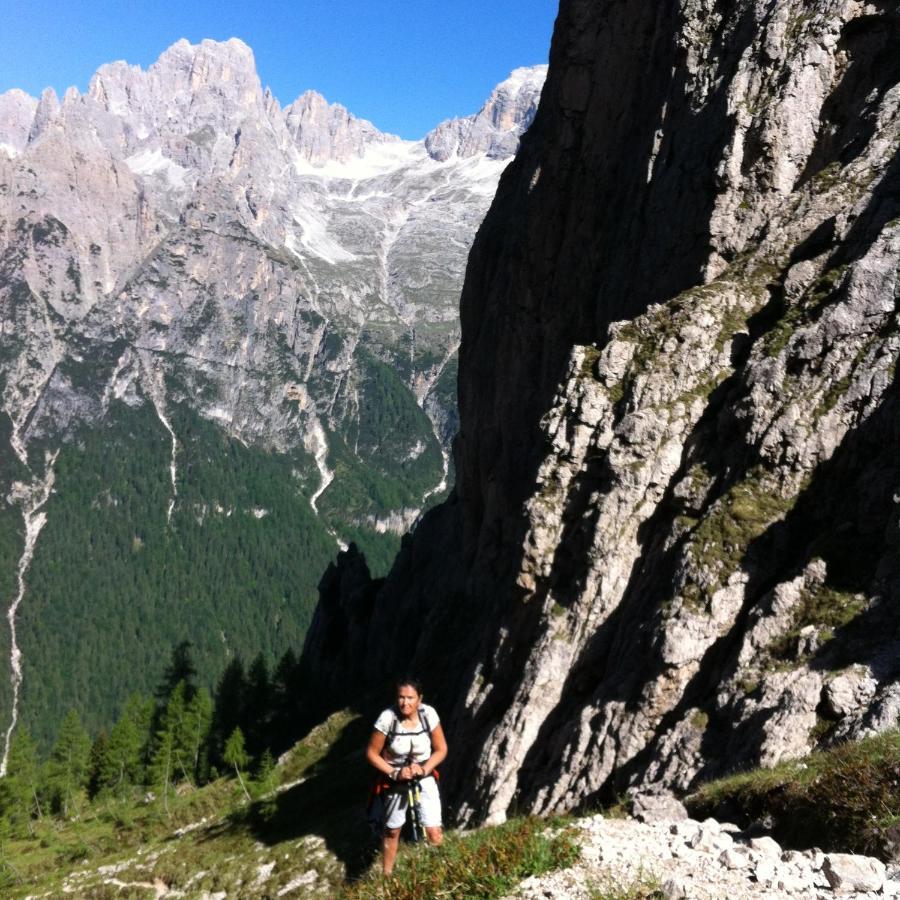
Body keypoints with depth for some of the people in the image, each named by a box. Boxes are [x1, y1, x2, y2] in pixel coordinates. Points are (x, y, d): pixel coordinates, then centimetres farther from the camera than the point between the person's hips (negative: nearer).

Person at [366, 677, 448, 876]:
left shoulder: (428, 714, -18)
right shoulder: (388, 718, -24)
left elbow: (441, 749, -6)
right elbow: (372, 753, -13)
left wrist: (424, 769, -21)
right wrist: (394, 773, -22)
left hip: (424, 779, 1)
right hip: (395, 781, -1)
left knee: (434, 834, -6)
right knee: (392, 831, 15)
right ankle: (387, 875, 36)